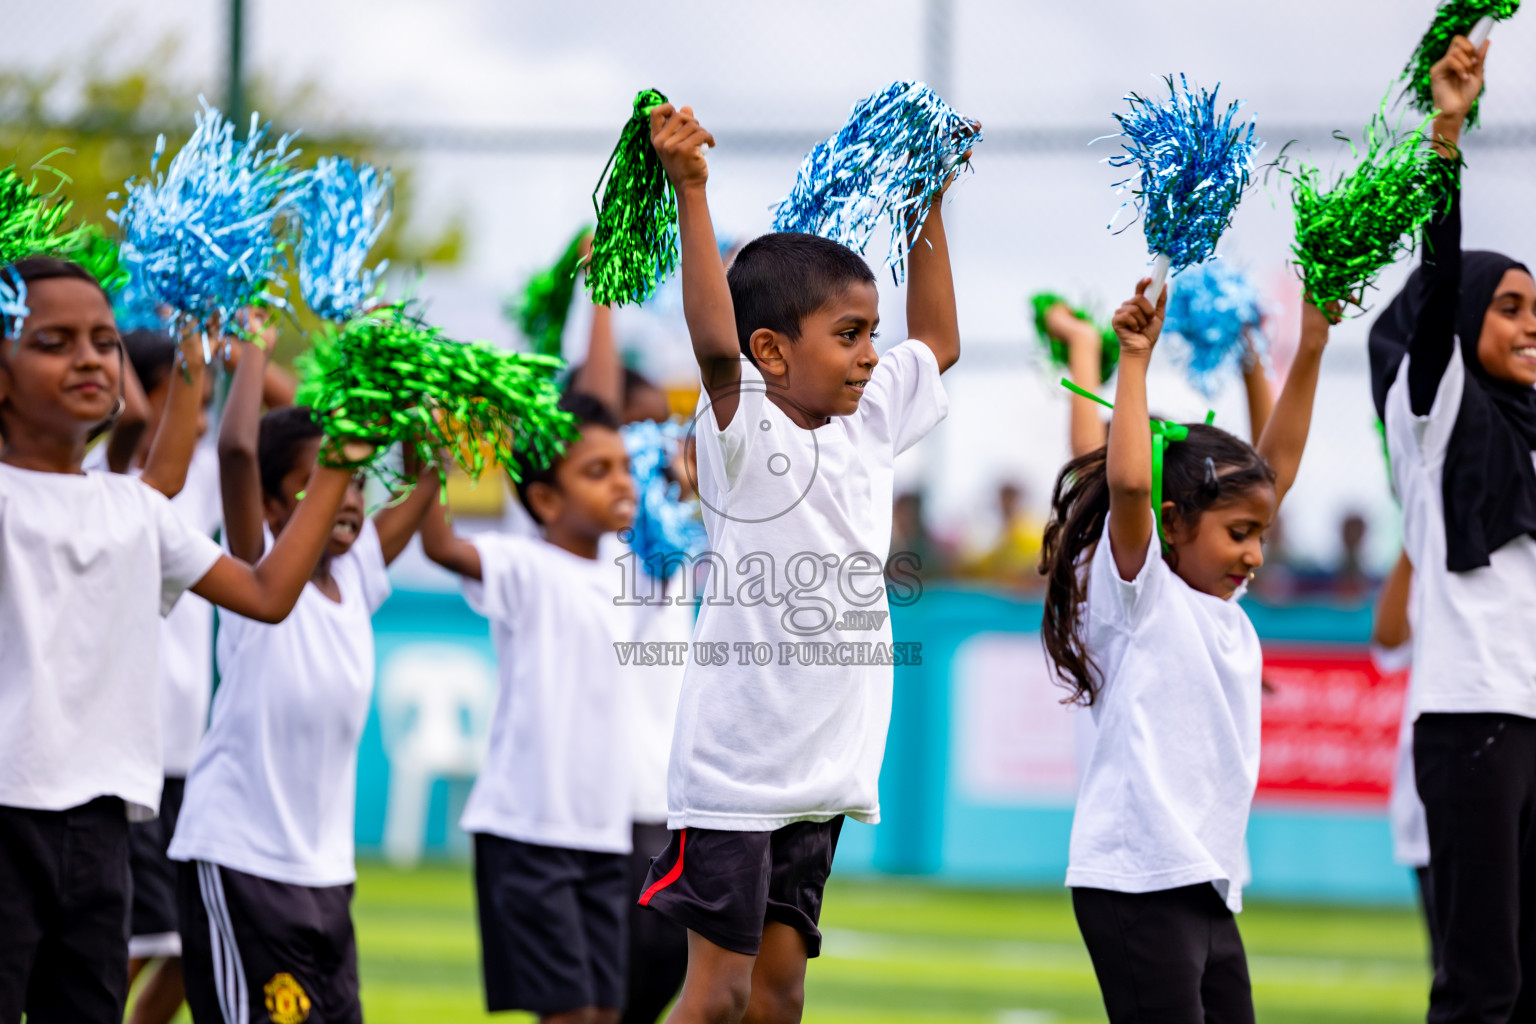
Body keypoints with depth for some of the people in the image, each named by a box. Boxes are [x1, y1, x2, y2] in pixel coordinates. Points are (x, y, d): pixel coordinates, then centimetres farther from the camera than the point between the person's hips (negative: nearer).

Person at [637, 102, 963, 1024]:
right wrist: (691, 192, -35)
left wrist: (929, 198, 22)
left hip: (822, 768, 7)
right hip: (736, 765, -7)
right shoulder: (747, 435, -12)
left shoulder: (866, 427, 10)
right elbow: (715, 343, -30)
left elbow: (940, 343, 25)